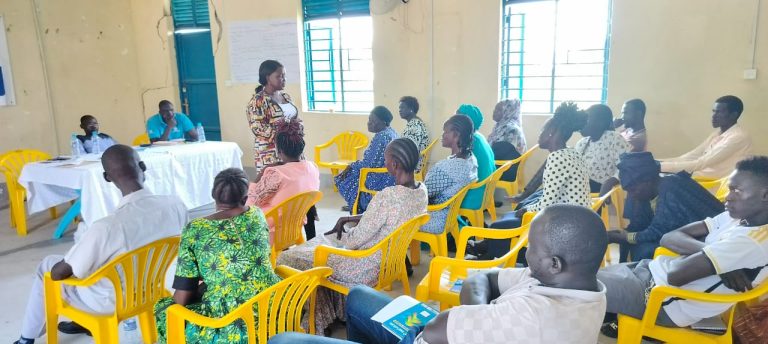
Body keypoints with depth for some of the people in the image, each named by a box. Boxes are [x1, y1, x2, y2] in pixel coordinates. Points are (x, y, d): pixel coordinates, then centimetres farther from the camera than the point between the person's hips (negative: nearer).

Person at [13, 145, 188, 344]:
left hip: (111, 302, -5)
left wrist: (53, 268, 6)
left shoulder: (107, 228, -35)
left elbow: (58, 273, -18)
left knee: (46, 266, 20)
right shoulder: (177, 206, -21)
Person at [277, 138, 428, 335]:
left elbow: (356, 240, -23)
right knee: (320, 245, 28)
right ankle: (334, 310, 35)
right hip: (389, 259, 9)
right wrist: (349, 219, 6)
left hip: (367, 268, -9)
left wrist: (343, 230, -1)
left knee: (289, 259, 6)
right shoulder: (421, 191, -6)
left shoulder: (387, 196, -32)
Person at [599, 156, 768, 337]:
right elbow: (669, 238, 0)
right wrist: (706, 251, -18)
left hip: (664, 303, -9)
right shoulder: (737, 217, 4)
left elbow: (675, 275, -25)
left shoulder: (752, 242, -23)